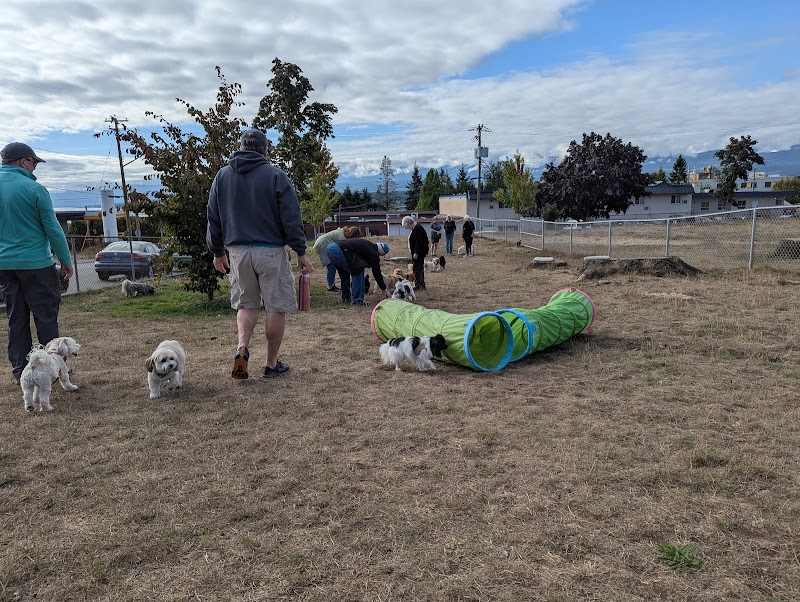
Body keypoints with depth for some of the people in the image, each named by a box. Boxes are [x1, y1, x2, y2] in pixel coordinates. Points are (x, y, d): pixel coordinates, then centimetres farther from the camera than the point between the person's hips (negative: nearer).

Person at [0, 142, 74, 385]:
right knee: (46, 317, 4)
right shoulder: (34, 189, -12)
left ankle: (20, 370, 17)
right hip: (36, 264, -6)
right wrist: (66, 261, -2)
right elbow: (53, 229, -10)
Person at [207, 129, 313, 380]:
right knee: (276, 307, 5)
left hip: (237, 251, 4)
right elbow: (291, 219, -7)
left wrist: (217, 251, 21)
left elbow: (213, 218, 13)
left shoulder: (222, 176, 9)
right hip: (270, 251, -4)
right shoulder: (275, 176, -4)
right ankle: (272, 364, 12)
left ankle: (242, 348, -4)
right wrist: (301, 252, -1)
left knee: (246, 304, 18)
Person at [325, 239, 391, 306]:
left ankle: (346, 298, 28)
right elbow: (376, 272, 8)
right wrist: (384, 289, 17)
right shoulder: (373, 252, 2)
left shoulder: (368, 245, 26)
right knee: (358, 272, 0)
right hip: (337, 250, -9)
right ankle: (356, 300, 2)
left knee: (345, 273, 25)